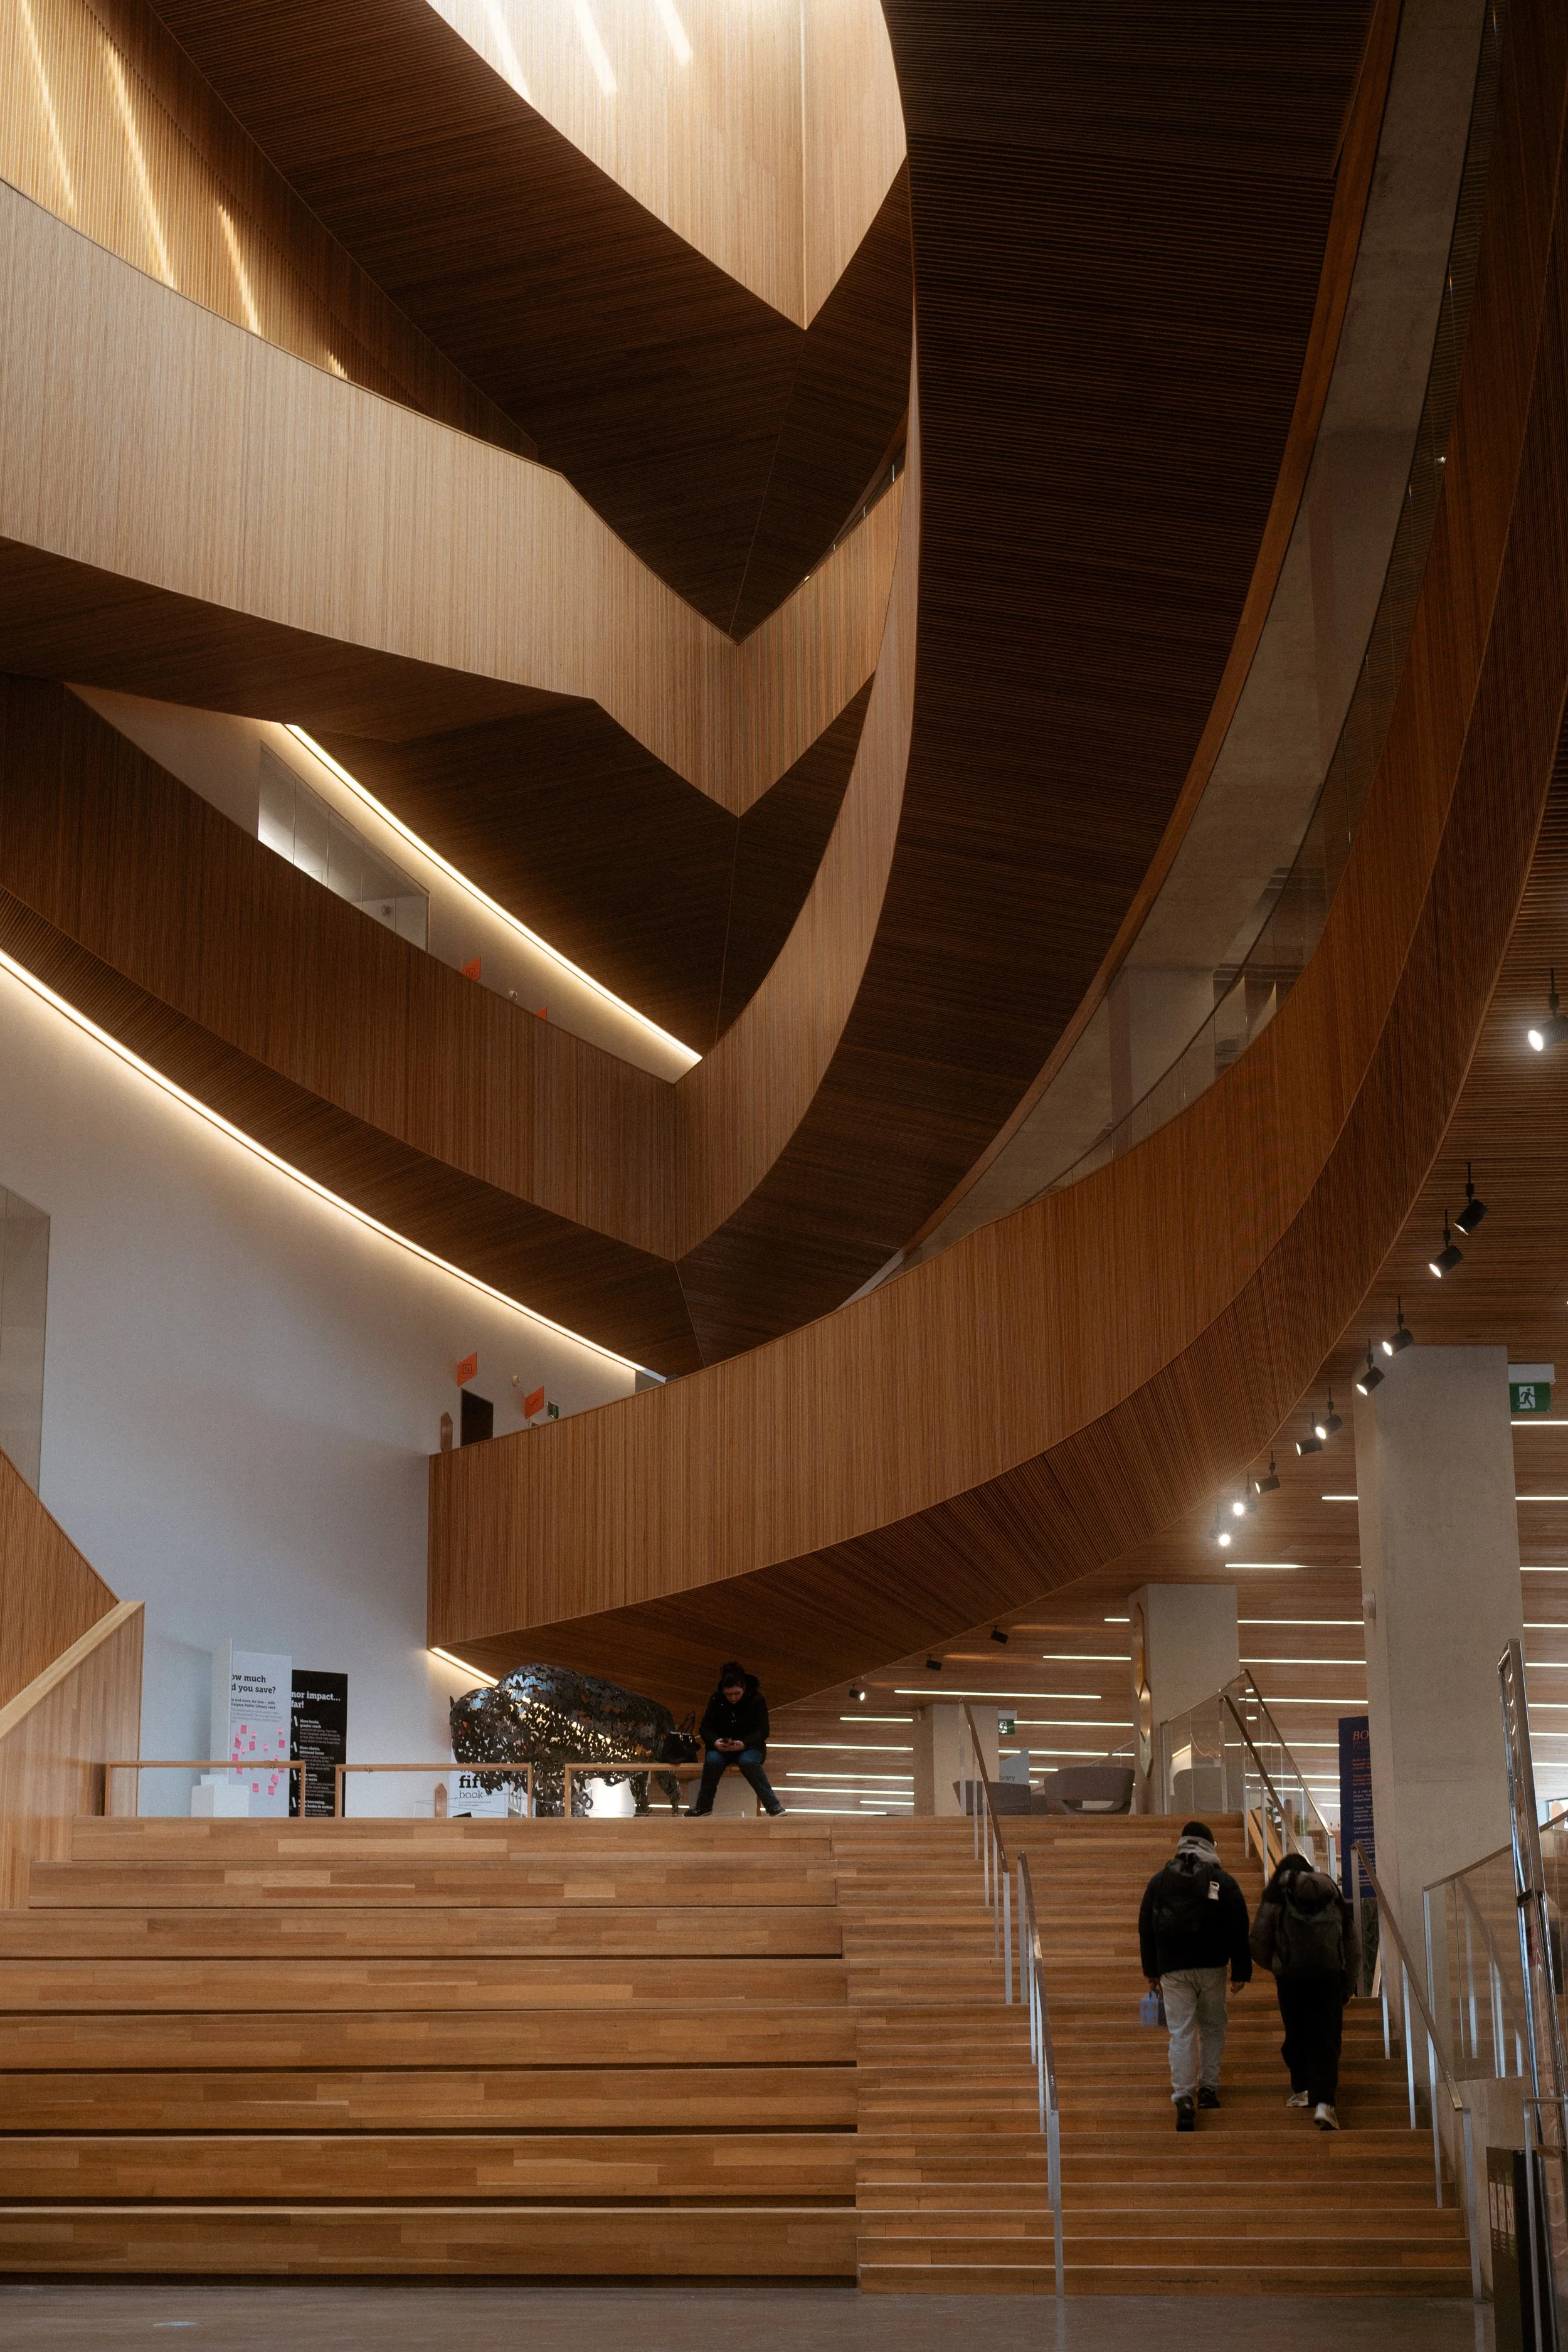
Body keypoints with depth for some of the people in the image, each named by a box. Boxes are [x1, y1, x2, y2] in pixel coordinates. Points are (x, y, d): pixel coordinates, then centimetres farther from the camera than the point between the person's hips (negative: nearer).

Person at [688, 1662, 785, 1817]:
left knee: (748, 1762, -37)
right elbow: (705, 1727, -1)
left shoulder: (757, 1699, -8)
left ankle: (772, 1805, -30)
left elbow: (763, 1731, -11)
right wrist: (715, 1742, -24)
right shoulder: (716, 1700, -1)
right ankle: (703, 1806, -15)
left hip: (750, 1747, -2)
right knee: (712, 1761, -32)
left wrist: (744, 1744, -29)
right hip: (721, 1748, 2)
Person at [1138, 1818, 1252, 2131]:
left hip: (1173, 1969, 1)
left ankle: (1184, 2099, -14)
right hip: (1211, 1966, -1)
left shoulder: (1159, 1880, 6)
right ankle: (1208, 2088, 17)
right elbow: (1238, 1929, -2)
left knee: (1181, 2033, -2)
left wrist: (1151, 1971, 14)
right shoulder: (1223, 1881, 1)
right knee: (1213, 2028, 18)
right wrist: (1241, 1972, 1)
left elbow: (1146, 1928, 9)